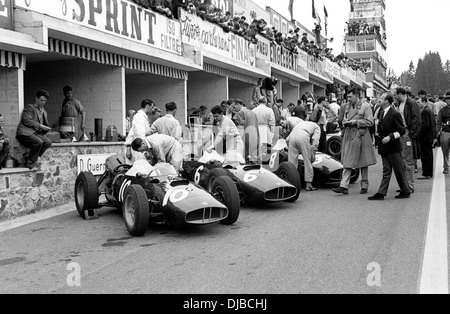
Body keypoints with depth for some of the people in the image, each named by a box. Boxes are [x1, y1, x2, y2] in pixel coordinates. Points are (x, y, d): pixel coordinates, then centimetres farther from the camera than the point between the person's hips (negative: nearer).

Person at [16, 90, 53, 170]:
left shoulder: (44, 112, 26)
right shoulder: (30, 107, 5)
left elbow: (46, 125, 29)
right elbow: (26, 120, -9)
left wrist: (47, 129, 4)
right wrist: (39, 126, -14)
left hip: (37, 133, 6)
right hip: (25, 133, -6)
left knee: (48, 142, -23)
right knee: (38, 142, -33)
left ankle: (28, 156, -16)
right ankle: (30, 163, -18)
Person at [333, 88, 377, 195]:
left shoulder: (365, 107, -3)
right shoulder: (346, 107, 13)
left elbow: (369, 122, -10)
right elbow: (340, 120, 20)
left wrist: (355, 122, -16)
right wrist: (344, 122, -3)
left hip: (361, 137, -4)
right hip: (348, 137, 4)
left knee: (364, 164, 7)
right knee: (347, 163, -2)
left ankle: (364, 186, 18)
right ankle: (344, 186, -5)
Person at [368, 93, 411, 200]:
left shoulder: (395, 114, -14)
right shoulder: (381, 112, 12)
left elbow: (402, 130, -13)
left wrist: (390, 137, -21)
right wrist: (380, 135, 7)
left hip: (394, 147, -8)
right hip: (384, 147, 8)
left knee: (399, 170, 2)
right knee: (386, 171, 8)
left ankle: (406, 192, 14)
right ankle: (381, 193, 6)